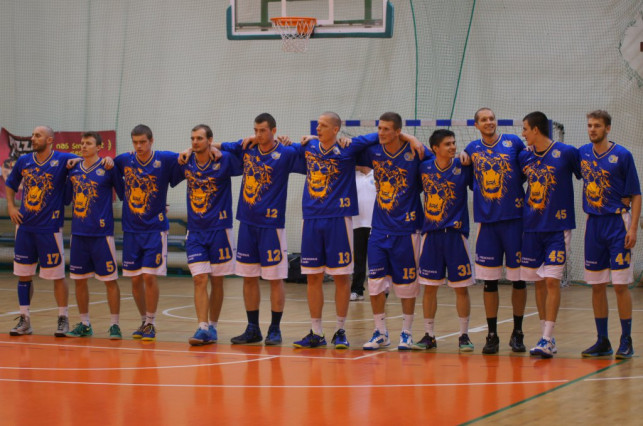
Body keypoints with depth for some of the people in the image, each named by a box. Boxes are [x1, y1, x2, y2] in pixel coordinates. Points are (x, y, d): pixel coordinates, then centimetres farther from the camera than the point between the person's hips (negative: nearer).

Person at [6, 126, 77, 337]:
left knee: (57, 275, 0)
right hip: (25, 225, 4)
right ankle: (24, 320, 15)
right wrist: (11, 206, 8)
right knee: (23, 274, 6)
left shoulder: (63, 160, -6)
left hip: (50, 227, -4)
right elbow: (10, 184, 20)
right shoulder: (24, 161, 7)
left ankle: (63, 319, 12)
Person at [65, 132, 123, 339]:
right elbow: (66, 197, 18)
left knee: (110, 279, -2)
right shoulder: (74, 169, 10)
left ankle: (115, 325, 5)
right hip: (78, 233, 5)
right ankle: (84, 324, 18)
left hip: (101, 233, -5)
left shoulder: (107, 168, -4)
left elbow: (124, 193, -4)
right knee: (79, 279, 8)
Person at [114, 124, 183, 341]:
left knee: (149, 276, -9)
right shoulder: (124, 160, 3)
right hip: (131, 229, 3)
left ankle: (151, 324, 3)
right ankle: (144, 321, 22)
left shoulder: (165, 160, -8)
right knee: (135, 279, 5)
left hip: (155, 228, -3)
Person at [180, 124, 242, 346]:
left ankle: (212, 327, 16)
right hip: (195, 230, 2)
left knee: (216, 281, 6)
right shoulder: (185, 162, 2)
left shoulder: (224, 161, -8)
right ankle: (202, 328, -11)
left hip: (219, 229, -2)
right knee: (200, 280, -7)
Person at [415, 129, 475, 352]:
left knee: (461, 287, 1)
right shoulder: (424, 167, 1)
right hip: (431, 233, 2)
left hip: (456, 233, -2)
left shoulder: (463, 167, -3)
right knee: (429, 287, 5)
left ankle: (464, 335, 10)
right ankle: (429, 335, 14)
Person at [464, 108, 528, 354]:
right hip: (486, 221, 2)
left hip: (514, 218, -2)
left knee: (518, 277, 3)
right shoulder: (472, 149, 8)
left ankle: (517, 333, 14)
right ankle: (492, 335, 10)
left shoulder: (513, 142, 2)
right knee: (489, 280, 3)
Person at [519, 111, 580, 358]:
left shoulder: (566, 153, -7)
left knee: (551, 281, -11)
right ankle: (546, 337, 14)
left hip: (558, 227, -5)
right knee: (539, 282, 7)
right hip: (531, 227, 5)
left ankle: (548, 340, -11)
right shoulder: (524, 157, 7)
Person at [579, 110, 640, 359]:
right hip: (593, 224, 5)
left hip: (617, 224, -5)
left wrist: (633, 228, -13)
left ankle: (626, 342, 1)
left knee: (620, 285, -6)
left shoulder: (622, 156, -6)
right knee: (597, 286, 7)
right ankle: (602, 341, 15)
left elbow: (636, 195, -6)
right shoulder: (583, 153, 6)